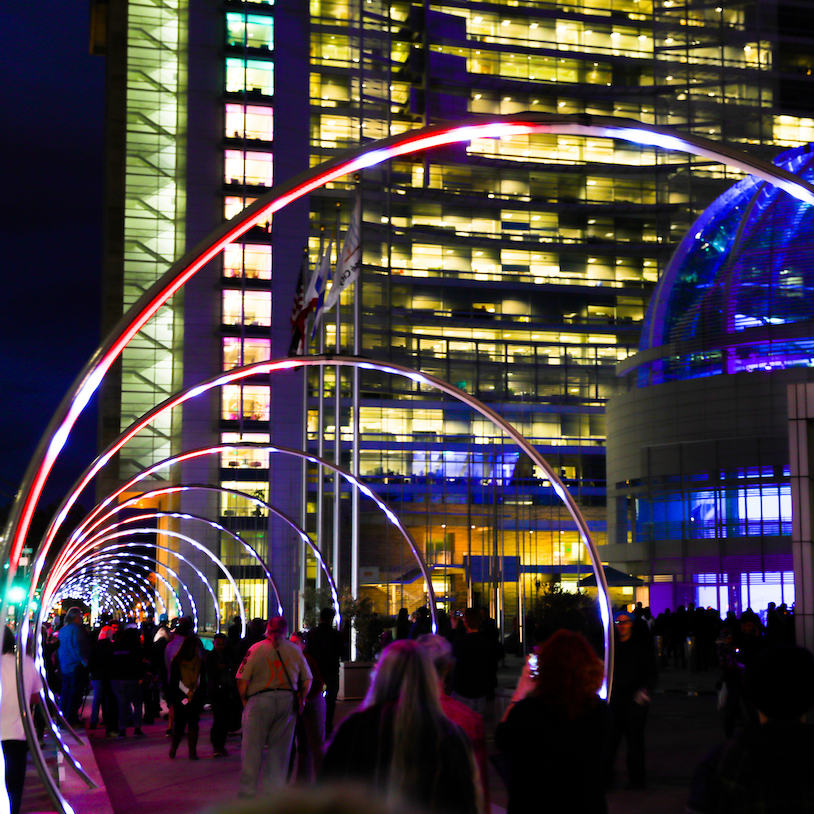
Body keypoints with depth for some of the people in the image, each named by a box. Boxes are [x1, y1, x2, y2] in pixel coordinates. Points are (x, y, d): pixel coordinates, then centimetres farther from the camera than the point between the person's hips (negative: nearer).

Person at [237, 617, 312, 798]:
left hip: (260, 701, -3)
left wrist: (245, 701, 7)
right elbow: (307, 680, 8)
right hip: (288, 701, 3)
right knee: (279, 749, 9)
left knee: (251, 749, 2)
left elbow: (242, 679, -5)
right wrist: (301, 701, 19)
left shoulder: (256, 649, -2)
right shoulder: (295, 651, 6)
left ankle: (247, 792, 1)